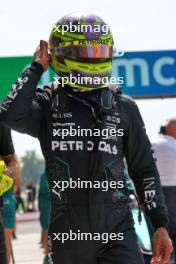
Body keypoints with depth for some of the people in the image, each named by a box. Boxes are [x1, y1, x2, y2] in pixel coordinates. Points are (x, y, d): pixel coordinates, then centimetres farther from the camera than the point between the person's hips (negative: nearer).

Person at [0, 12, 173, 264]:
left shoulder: (123, 108, 9)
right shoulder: (47, 104, 3)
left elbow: (144, 170, 12)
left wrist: (160, 224, 5)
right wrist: (37, 68, -6)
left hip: (117, 233, 1)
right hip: (68, 235, -1)